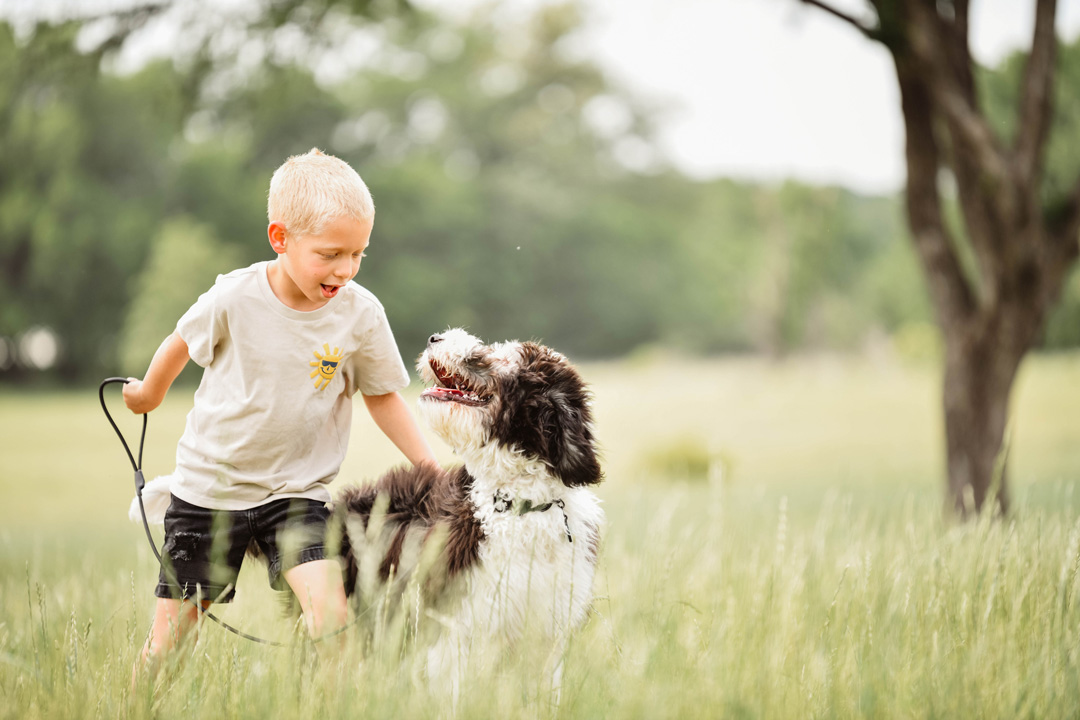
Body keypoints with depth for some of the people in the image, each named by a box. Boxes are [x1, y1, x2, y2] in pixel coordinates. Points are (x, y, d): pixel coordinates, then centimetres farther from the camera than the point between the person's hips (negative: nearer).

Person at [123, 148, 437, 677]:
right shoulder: (235, 298, -16)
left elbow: (382, 397, 3)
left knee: (331, 611, -23)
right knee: (168, 641, 5)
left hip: (296, 491, 1)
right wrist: (148, 393, 23)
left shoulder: (361, 315, -11)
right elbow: (182, 343, 6)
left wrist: (432, 470, -2)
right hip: (208, 487, 0)